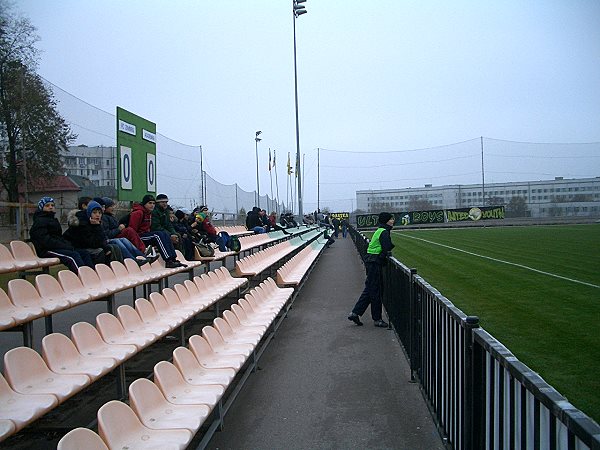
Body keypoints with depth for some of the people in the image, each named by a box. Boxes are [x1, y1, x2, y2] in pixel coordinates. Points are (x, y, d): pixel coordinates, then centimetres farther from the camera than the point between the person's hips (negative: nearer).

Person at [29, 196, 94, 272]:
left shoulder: (53, 220, 27)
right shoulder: (40, 221, -4)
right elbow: (45, 241, -16)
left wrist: (69, 245, 6)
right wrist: (65, 246, -20)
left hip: (57, 247, 9)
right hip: (47, 250, -9)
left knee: (85, 254, -7)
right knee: (74, 255, -31)